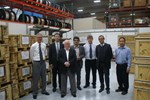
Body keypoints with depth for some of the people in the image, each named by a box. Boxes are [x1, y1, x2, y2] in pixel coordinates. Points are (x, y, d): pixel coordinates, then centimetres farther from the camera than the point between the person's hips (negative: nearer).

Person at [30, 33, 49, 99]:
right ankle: (35, 92, 20)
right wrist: (34, 62, 6)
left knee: (44, 77, 14)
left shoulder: (44, 45, 2)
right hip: (36, 63, -4)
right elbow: (31, 55, 0)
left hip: (43, 62, 4)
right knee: (36, 78, 3)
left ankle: (43, 90, 31)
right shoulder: (33, 46, -9)